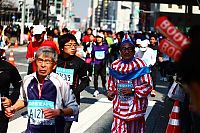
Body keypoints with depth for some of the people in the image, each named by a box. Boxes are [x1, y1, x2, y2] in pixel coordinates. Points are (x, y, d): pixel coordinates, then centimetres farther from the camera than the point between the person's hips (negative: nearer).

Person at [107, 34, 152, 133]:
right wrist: (110, 92, 5)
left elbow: (148, 85, -8)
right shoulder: (115, 65, 7)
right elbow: (111, 83, 23)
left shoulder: (140, 65, -8)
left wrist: (133, 91, -16)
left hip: (135, 106, -3)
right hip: (119, 106, 3)